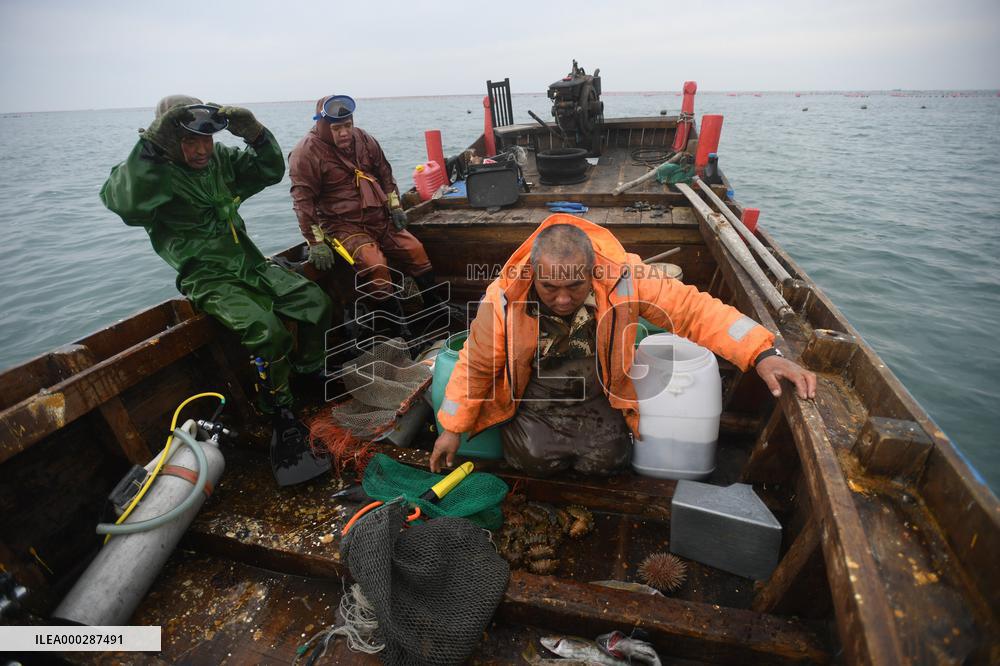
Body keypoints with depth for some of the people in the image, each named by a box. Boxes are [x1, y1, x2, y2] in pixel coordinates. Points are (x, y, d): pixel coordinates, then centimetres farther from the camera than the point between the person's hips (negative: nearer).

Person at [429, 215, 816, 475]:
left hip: (594, 399, 2)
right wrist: (452, 428, -7)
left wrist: (762, 354, -32)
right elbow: (476, 366, -14)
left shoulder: (623, 279, -26)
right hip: (533, 400, -1)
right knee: (537, 458, -18)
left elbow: (692, 309, -22)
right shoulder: (504, 299, -26)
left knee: (605, 460, -12)